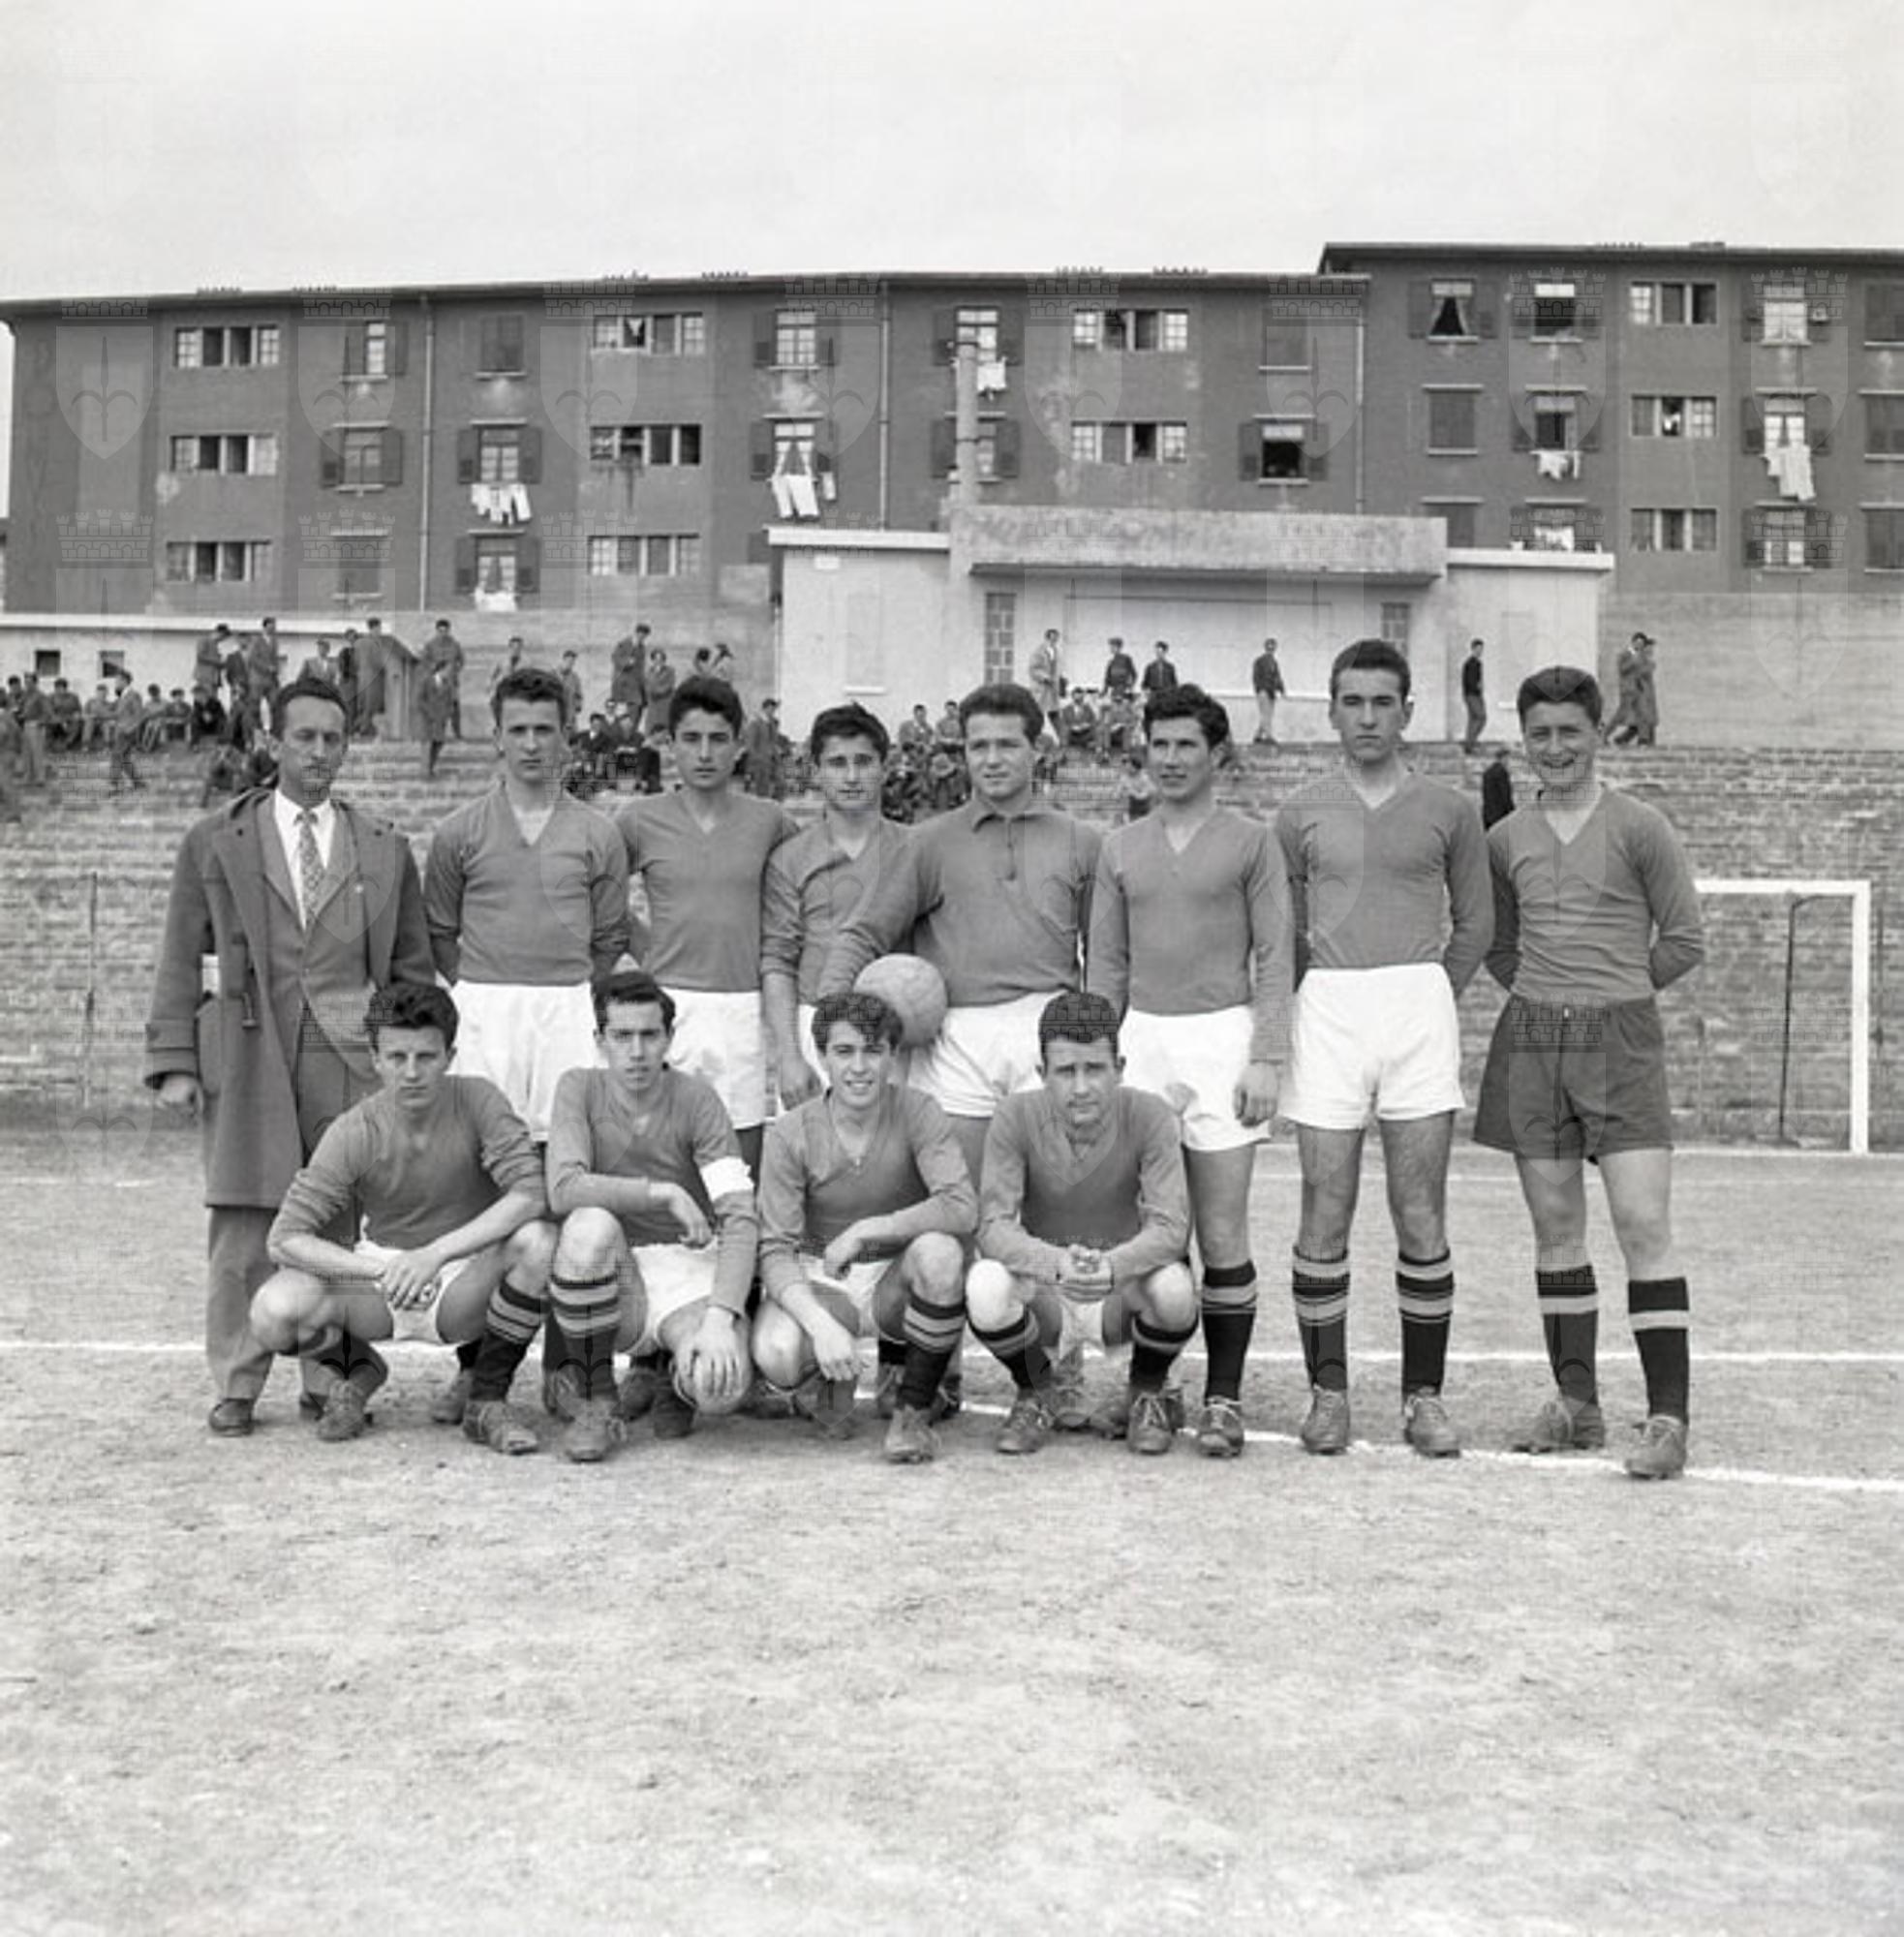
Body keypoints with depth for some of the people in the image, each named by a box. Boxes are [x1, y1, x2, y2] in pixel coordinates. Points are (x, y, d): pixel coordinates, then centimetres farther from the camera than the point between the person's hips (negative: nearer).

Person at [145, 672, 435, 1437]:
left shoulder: (384, 849, 12)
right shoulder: (214, 843, 10)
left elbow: (413, 966, 13)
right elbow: (180, 961, 8)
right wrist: (175, 1062, 0)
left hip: (351, 1057, 1)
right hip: (247, 1056, 0)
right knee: (244, 1224, -1)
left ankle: (333, 1378, 10)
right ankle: (236, 1386, 9)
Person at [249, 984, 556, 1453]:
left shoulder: (477, 1101, -15)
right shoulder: (354, 1133, -14)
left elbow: (530, 1195, -27)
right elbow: (284, 1239, -16)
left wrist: (436, 1252, -34)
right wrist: (383, 1271, -28)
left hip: (469, 1276, 0)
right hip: (379, 1265, 1)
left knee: (537, 1241, -32)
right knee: (273, 1313, -27)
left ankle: (487, 1401, -9)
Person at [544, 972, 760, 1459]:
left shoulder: (696, 1100, -7)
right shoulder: (580, 1089, -4)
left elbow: (740, 1219, -15)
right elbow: (564, 1190, -21)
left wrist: (720, 1318, -28)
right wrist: (666, 1193, -21)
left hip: (689, 1272, 0)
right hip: (613, 1277, 0)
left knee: (722, 1386, -30)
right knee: (590, 1226, -35)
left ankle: (662, 1371, 12)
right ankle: (592, 1401, -11)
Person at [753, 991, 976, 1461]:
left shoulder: (918, 1113, -11)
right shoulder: (791, 1134, -11)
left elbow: (963, 1209, -24)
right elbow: (775, 1250, -14)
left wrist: (863, 1231, -25)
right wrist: (820, 1324, -31)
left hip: (895, 1281, 0)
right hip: (817, 1284, 0)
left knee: (940, 1251, -34)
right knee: (775, 1355, -32)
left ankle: (913, 1407, -11)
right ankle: (827, 1381, 10)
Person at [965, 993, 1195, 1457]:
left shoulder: (1148, 1116, -17)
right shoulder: (1016, 1118, -16)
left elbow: (1172, 1228, -23)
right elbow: (993, 1228, -22)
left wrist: (1111, 1265, -45)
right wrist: (1057, 1264, -44)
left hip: (1123, 1294, 0)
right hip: (1043, 1295, 0)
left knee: (1174, 1287, -33)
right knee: (984, 1284, -32)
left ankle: (1146, 1394, 3)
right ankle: (1037, 1393, 2)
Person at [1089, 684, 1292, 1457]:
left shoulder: (1251, 842, 4)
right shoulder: (1121, 849, 13)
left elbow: (1275, 957, 0)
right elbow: (1105, 963, 15)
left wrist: (1266, 1058, -8)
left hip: (1223, 1036, -3)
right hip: (1141, 1038, 3)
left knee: (1223, 1235, -1)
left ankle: (1223, 1397, 7)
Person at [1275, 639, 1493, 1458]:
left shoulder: (1449, 811, 8)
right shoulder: (1301, 813, 8)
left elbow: (1475, 923, 15)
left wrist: (1429, 998, 11)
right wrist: (1316, 1000, 8)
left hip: (1419, 1006, 0)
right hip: (1327, 1011, 0)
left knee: (1422, 1222, 1)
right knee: (1324, 1219, 0)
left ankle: (1423, 1396, 10)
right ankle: (1328, 1391, 11)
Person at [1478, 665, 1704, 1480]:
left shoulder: (1639, 827, -2)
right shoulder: (1505, 839, 9)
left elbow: (1684, 941, 2)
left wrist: (1611, 991, 8)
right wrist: (1548, 995, 10)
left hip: (1621, 1040, -4)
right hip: (1529, 1041, 4)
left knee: (1643, 1224, -9)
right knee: (1555, 1227, 7)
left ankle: (1667, 1418, -5)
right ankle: (1576, 1403, 16)